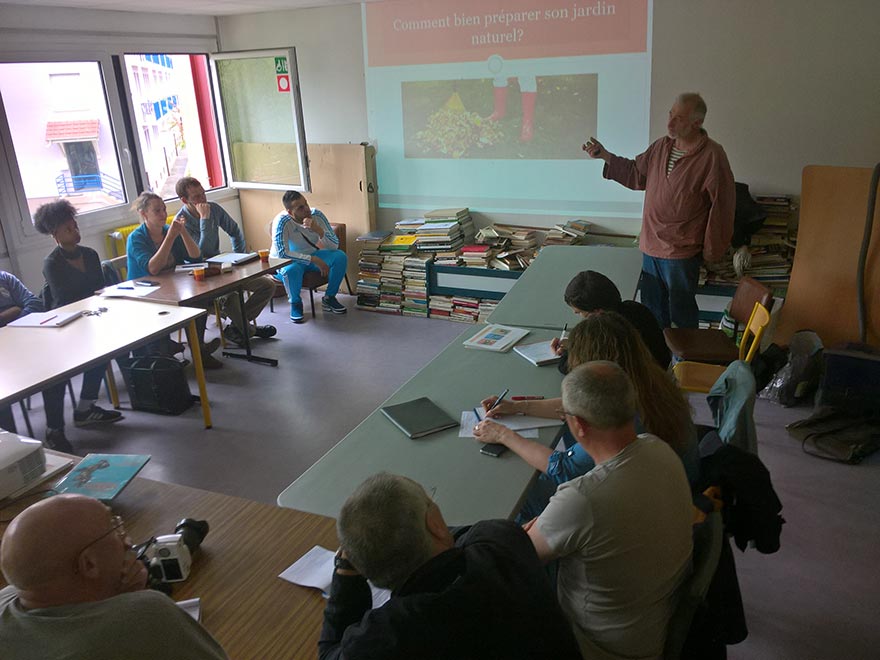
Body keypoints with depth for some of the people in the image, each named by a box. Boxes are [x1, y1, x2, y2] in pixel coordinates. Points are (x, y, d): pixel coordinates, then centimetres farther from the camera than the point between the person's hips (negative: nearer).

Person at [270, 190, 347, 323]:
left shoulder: (316, 215, -16)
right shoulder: (282, 221, -28)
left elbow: (334, 245, -17)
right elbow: (281, 253, -35)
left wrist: (318, 230, -37)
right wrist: (314, 260, -38)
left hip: (313, 255, 4)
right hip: (288, 260, -4)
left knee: (340, 256, -18)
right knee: (291, 270, -39)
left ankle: (329, 298, -1)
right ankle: (295, 303, -8)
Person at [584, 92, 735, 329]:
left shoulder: (712, 156, -17)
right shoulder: (661, 146, 3)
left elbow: (721, 204, -14)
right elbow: (637, 174, 15)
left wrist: (711, 251, -11)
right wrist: (605, 156, 3)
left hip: (681, 251, -7)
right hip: (651, 245, 7)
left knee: (682, 312, 8)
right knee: (652, 306, 20)